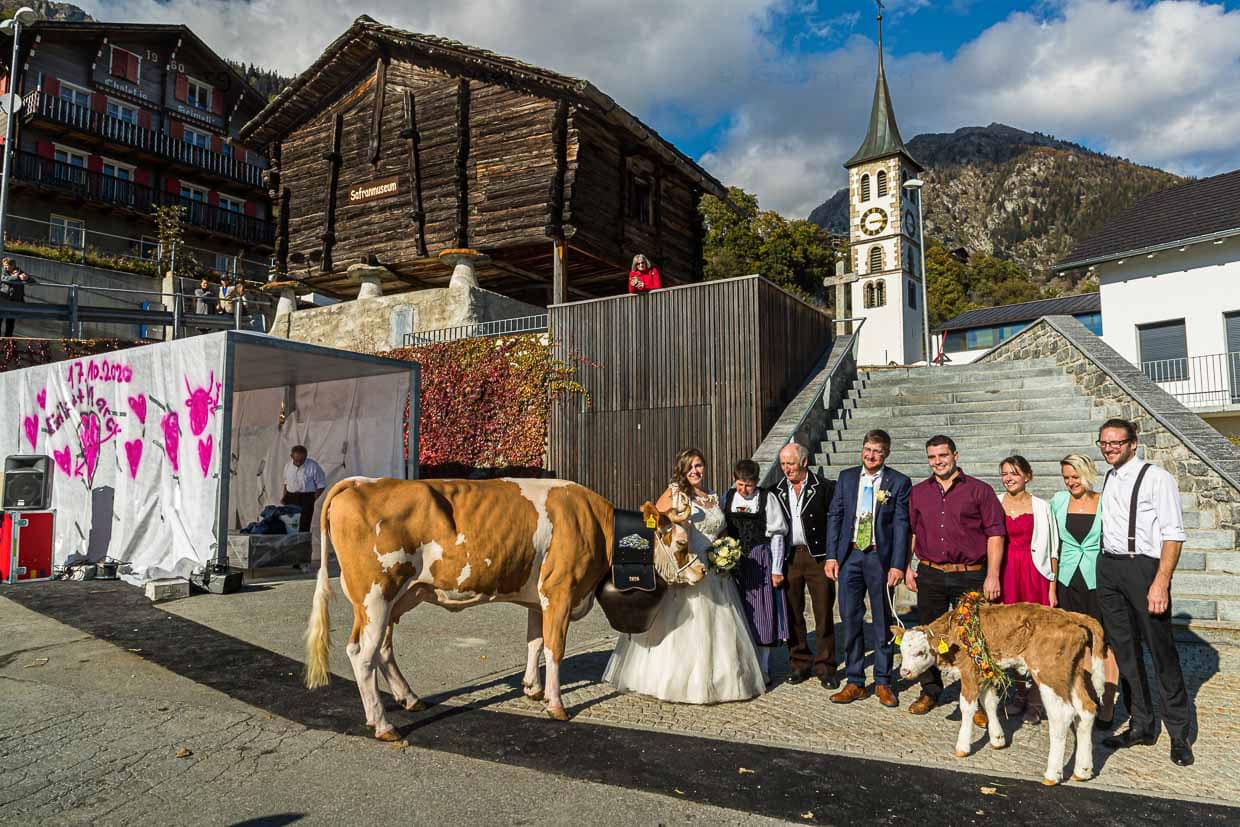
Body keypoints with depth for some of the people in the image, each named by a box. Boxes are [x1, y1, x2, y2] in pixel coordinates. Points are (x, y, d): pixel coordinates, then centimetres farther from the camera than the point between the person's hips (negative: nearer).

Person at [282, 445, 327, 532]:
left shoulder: (313, 466, -9)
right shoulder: (288, 465, 6)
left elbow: (321, 485, -4)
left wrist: (313, 499, -11)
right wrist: (284, 496, 8)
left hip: (306, 498, -4)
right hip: (290, 497, 5)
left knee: (304, 527, -7)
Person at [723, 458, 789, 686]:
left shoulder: (766, 498, -6)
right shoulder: (727, 498, 3)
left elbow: (776, 535, -5)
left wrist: (776, 569, -6)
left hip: (761, 560, -3)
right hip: (733, 561, 3)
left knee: (762, 612, 2)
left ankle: (763, 669, 15)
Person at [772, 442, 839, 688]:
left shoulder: (825, 488, -4)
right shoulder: (778, 491, 6)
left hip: (818, 557, -3)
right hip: (789, 558, 3)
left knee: (824, 613, 3)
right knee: (793, 613, 9)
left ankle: (825, 666, 15)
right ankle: (799, 663, 22)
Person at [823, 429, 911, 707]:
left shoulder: (899, 482, -2)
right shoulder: (846, 477, 6)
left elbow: (901, 525, -5)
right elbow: (834, 517, 6)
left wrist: (897, 565, -11)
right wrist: (831, 556, -1)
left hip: (880, 558, -2)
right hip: (849, 556, 2)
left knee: (883, 622, 9)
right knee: (850, 620, 6)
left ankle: (883, 682, 23)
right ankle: (855, 682, 17)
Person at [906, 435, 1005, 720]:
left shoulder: (980, 490, 0)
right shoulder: (918, 493, 10)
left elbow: (994, 535, -3)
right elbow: (911, 532, 16)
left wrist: (992, 576, -9)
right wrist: (907, 566, 8)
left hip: (970, 577, -3)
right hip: (929, 576, 3)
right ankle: (929, 692, 26)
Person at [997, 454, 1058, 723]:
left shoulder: (1041, 506, 2)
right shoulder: (993, 504, 6)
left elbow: (1051, 549, 3)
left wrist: (1052, 586, -3)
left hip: (1033, 573, -2)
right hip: (1004, 572, 2)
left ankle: (1035, 702, 7)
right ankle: (1020, 694, 20)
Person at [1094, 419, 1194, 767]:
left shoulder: (1156, 478, -8)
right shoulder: (1107, 480, 13)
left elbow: (1173, 534, -12)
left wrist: (1161, 582, -19)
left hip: (1144, 567, -6)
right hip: (1108, 569, 6)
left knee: (1162, 652, 1)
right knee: (1123, 650, 11)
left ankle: (1179, 733, 15)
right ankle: (1141, 725, 24)